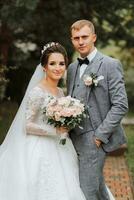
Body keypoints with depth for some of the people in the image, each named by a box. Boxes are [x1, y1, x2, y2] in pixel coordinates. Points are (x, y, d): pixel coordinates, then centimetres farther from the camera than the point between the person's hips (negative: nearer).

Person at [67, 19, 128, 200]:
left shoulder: (110, 65, -8)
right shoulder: (72, 68, 13)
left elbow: (121, 105, -12)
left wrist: (100, 135, -15)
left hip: (95, 139, -6)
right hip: (75, 138, 7)